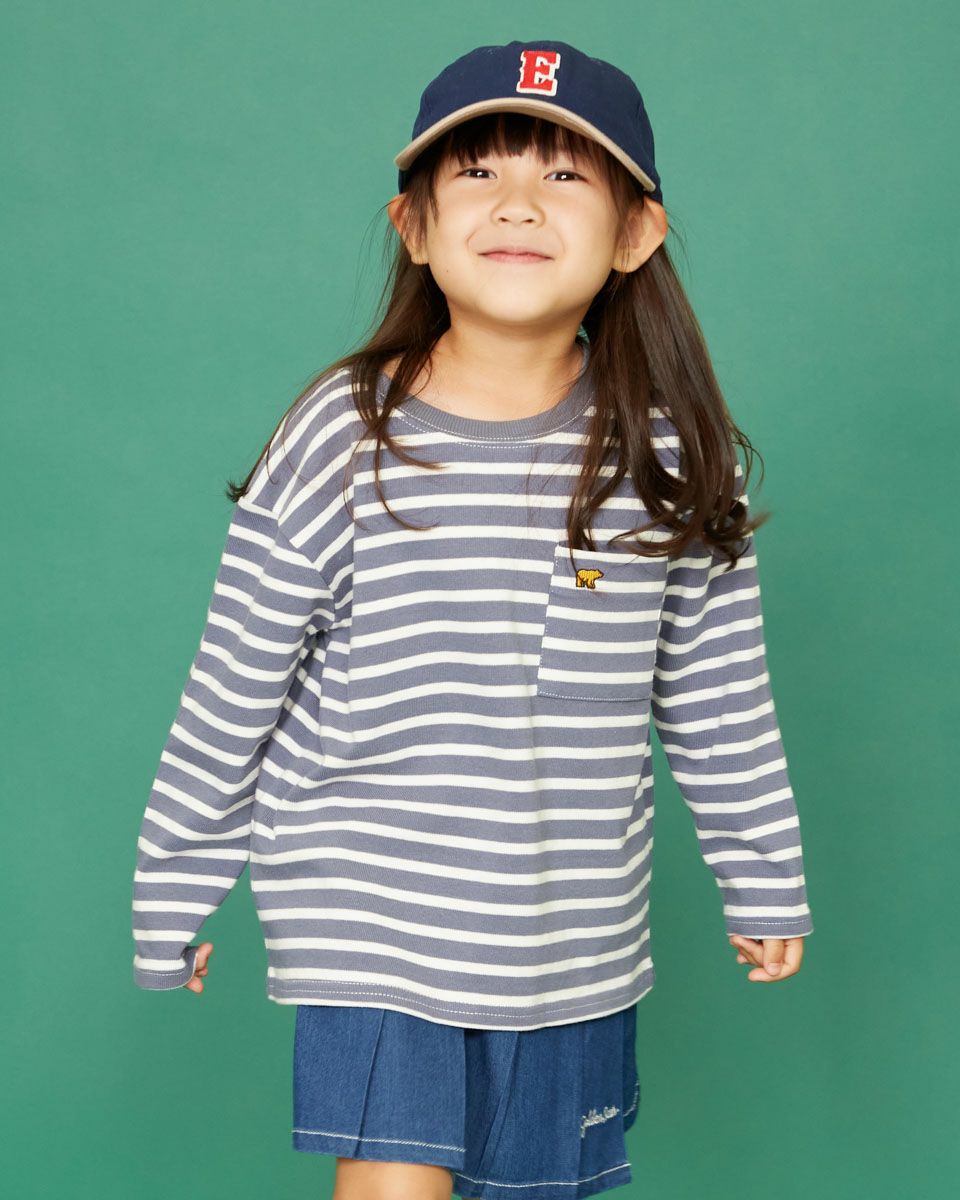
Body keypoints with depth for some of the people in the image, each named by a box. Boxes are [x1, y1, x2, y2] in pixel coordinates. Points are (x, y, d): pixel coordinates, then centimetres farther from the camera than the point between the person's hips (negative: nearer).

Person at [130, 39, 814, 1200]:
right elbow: (233, 691, -3)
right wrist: (173, 889, 3)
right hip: (369, 918, -2)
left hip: (574, 944, 3)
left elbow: (720, 701, 7)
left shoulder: (671, 454, -4)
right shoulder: (344, 440, -11)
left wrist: (763, 879, 14)